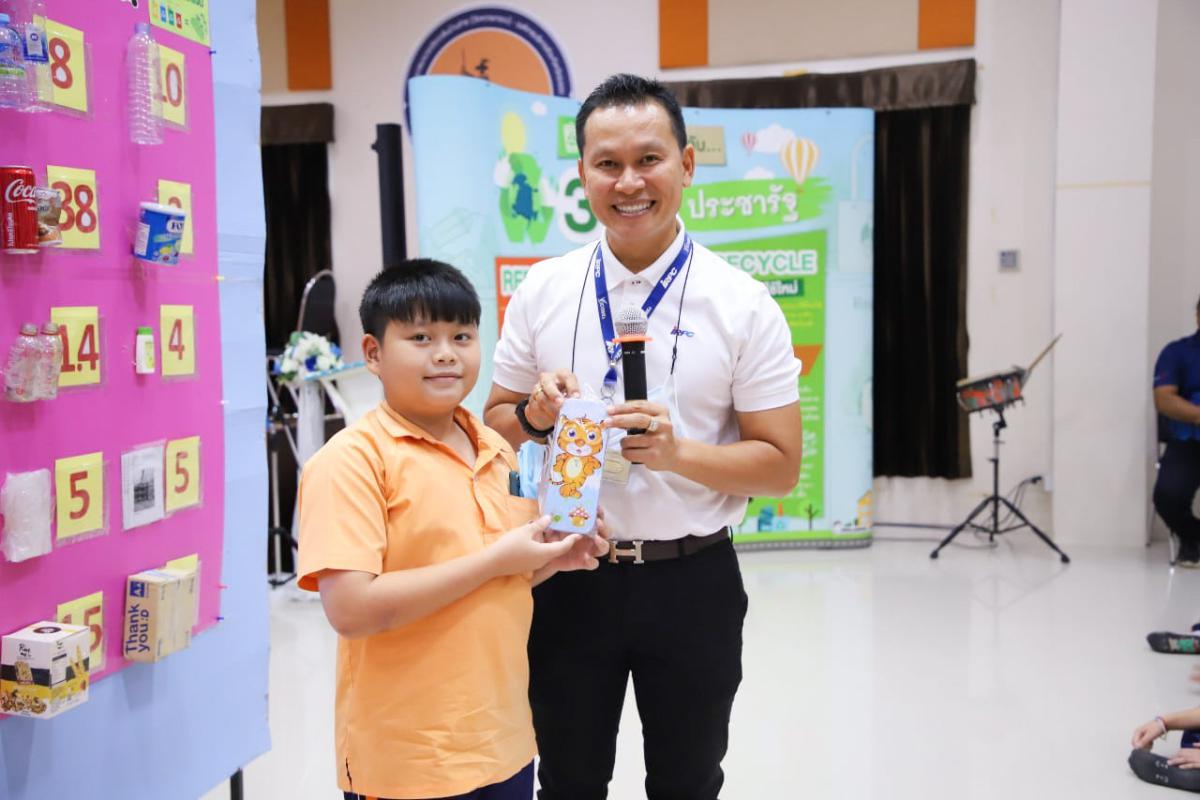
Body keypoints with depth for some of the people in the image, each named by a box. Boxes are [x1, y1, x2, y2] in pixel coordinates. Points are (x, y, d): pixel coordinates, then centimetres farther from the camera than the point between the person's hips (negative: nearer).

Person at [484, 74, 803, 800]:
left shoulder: (744, 305, -8)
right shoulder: (540, 292, -1)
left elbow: (782, 466, -7)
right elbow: (495, 427, 9)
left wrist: (677, 451, -23)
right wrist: (535, 414, -13)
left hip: (692, 581, -1)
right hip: (570, 577, 1)